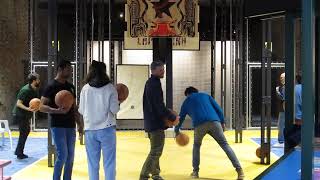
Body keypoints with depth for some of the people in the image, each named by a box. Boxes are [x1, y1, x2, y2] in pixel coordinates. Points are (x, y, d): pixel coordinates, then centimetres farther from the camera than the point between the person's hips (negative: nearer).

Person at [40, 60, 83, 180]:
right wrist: (57, 110, -27)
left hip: (70, 126, 7)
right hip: (58, 126, -6)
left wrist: (79, 124, 15)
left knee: (70, 156, 8)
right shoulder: (51, 86, -7)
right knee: (62, 155, -9)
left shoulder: (71, 87, 13)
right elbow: (42, 107, -11)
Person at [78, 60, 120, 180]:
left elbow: (81, 111, 5)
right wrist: (118, 102, 14)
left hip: (90, 130, 2)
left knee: (92, 163, 9)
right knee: (109, 162, 5)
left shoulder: (85, 88, 2)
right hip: (107, 129, -2)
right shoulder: (110, 88, -3)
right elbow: (114, 109, -5)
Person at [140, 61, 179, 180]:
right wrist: (173, 118, -12)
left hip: (151, 121, 10)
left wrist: (168, 114, 13)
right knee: (156, 151, -6)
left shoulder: (150, 83, 14)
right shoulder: (155, 84, -18)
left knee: (155, 150, 20)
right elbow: (160, 106, -22)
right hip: (156, 123, -10)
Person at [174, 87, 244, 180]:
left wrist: (177, 131, 52)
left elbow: (181, 118, 36)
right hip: (214, 121, 1)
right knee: (225, 145, 5)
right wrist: (222, 122, 23)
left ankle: (195, 172, 19)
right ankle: (239, 170, -6)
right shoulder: (205, 95, 31)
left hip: (199, 124, 0)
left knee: (196, 146, 25)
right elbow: (218, 109, 19)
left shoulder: (186, 101, 29)